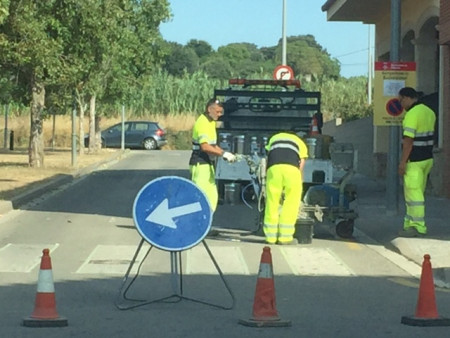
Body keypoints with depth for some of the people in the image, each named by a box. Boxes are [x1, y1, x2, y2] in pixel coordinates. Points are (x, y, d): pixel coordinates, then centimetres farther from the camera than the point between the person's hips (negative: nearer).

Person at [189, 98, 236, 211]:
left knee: (212, 196, 11)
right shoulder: (202, 123, -16)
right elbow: (205, 146, -27)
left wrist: (226, 154, 6)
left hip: (208, 163, 10)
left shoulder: (211, 122, 15)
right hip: (200, 164, -10)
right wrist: (223, 153, -29)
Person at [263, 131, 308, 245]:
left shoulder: (274, 139, 38)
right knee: (291, 204, 7)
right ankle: (285, 237, 7)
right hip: (292, 167, -1)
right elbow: (300, 168, 27)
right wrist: (299, 185, 35)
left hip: (274, 167, 1)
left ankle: (271, 236, 12)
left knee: (272, 202, 9)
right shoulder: (301, 144, 33)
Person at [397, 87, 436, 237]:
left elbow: (408, 140, -21)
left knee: (414, 193, -6)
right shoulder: (429, 112, 12)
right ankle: (410, 224, 19)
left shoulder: (412, 114, -17)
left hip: (414, 161, -9)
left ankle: (418, 227, -6)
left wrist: (402, 162, -18)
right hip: (427, 158, 9)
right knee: (416, 192, 15)